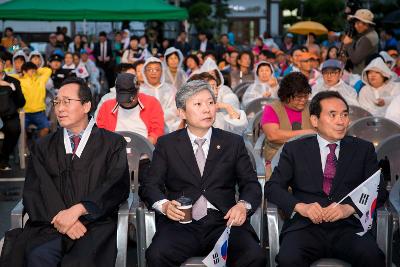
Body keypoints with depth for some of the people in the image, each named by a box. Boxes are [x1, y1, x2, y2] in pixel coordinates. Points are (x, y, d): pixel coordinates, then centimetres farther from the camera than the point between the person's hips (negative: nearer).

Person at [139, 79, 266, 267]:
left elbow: (251, 184, 12)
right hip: (181, 223, -1)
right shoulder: (167, 144, 12)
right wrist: (164, 205, -15)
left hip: (224, 222, 1)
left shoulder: (233, 143, 14)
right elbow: (149, 185, 7)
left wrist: (243, 205, -11)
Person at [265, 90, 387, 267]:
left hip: (349, 227, 1)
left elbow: (379, 192, 8)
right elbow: (272, 187, 7)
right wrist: (301, 206, -12)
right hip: (306, 226, -1)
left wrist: (349, 208, -12)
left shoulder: (363, 149, 15)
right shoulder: (294, 149, 14)